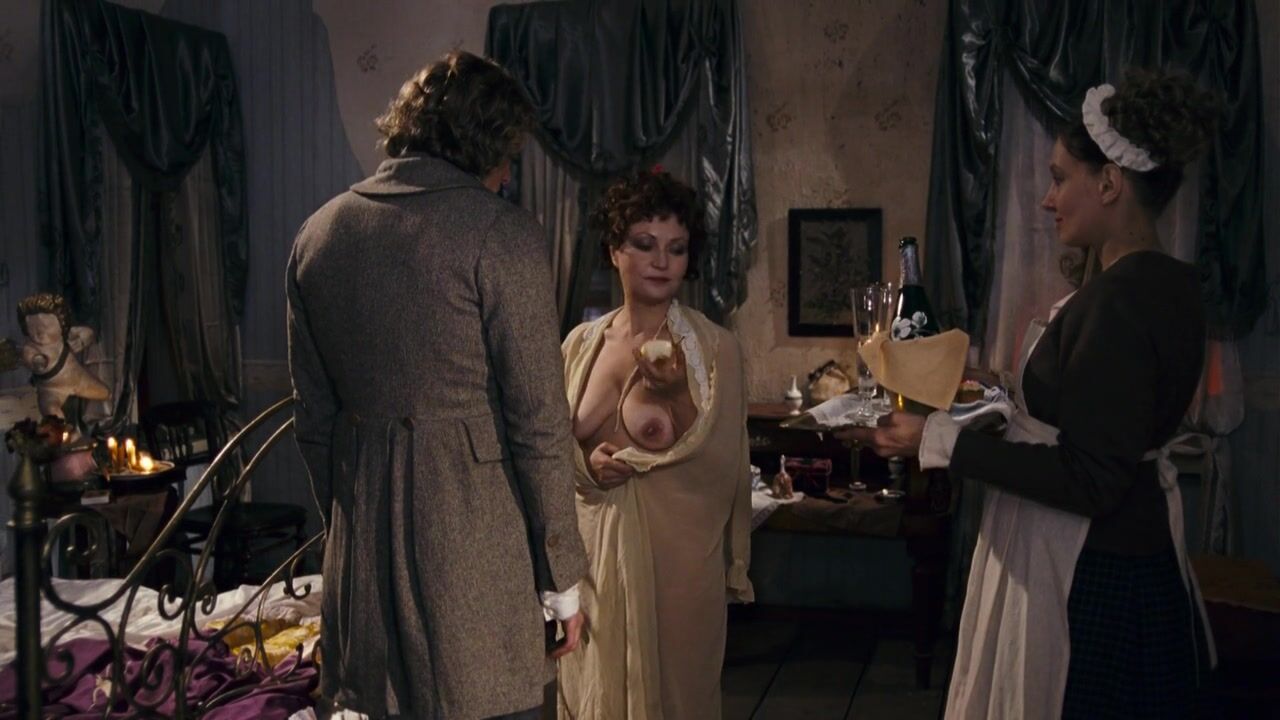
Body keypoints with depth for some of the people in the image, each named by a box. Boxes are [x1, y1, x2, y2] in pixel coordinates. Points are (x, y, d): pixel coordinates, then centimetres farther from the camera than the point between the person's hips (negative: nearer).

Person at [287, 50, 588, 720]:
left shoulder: (317, 233, 8)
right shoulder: (502, 234, -10)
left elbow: (314, 417, 12)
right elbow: (538, 419, -12)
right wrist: (562, 576, -4)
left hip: (363, 539, 6)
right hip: (475, 533, -6)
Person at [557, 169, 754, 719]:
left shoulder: (714, 348, -7)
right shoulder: (581, 343, 3)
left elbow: (722, 469, -11)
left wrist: (677, 395, -24)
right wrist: (587, 465, -10)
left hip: (676, 551, -3)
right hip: (595, 548, 3)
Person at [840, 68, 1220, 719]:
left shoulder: (1116, 301, -25)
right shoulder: (1167, 285, 5)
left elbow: (1086, 480, -25)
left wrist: (939, 440, -21)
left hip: (1089, 579, -10)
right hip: (1135, 558, 10)